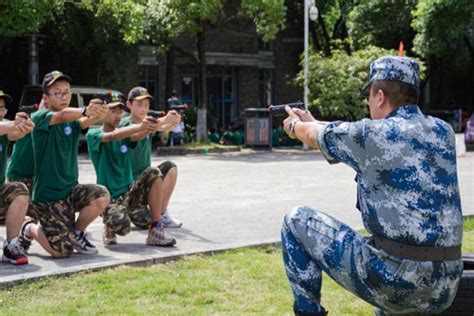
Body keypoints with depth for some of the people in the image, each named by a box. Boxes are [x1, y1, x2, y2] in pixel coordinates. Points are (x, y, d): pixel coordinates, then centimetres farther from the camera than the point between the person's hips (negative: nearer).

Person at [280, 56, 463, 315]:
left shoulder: (372, 134, -8)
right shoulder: (443, 132, 10)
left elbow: (316, 136, 13)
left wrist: (295, 126, 37)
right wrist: (312, 122, 37)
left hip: (392, 280, -7)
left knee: (296, 221, 11)